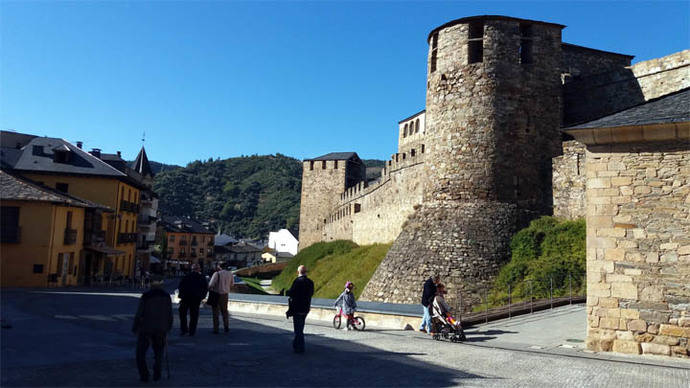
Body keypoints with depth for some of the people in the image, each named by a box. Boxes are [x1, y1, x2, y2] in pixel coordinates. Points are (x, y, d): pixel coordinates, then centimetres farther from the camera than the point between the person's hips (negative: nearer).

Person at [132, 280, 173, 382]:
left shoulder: (145, 297, -4)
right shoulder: (167, 297, 3)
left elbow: (139, 314, -7)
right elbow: (170, 315, 3)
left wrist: (134, 328, 6)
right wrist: (168, 327, 18)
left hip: (145, 329, -2)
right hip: (161, 330, 2)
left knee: (141, 353, 14)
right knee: (158, 353, 19)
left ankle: (144, 375, 6)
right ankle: (156, 374, 6)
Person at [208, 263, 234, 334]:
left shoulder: (217, 274, -17)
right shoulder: (230, 274, -2)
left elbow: (211, 284, -19)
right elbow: (232, 284, 9)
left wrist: (209, 288, 3)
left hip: (216, 294, -4)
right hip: (225, 294, 4)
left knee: (216, 312, 7)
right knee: (224, 311, 20)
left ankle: (216, 329, 7)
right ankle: (226, 327, 16)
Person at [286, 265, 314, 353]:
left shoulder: (297, 281, -17)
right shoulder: (310, 282, 5)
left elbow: (290, 293, -18)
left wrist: (288, 291, 0)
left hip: (297, 309, -7)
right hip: (306, 308, 7)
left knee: (298, 329, 1)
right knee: (300, 328, 20)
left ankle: (300, 348, 3)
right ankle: (296, 345, 32)